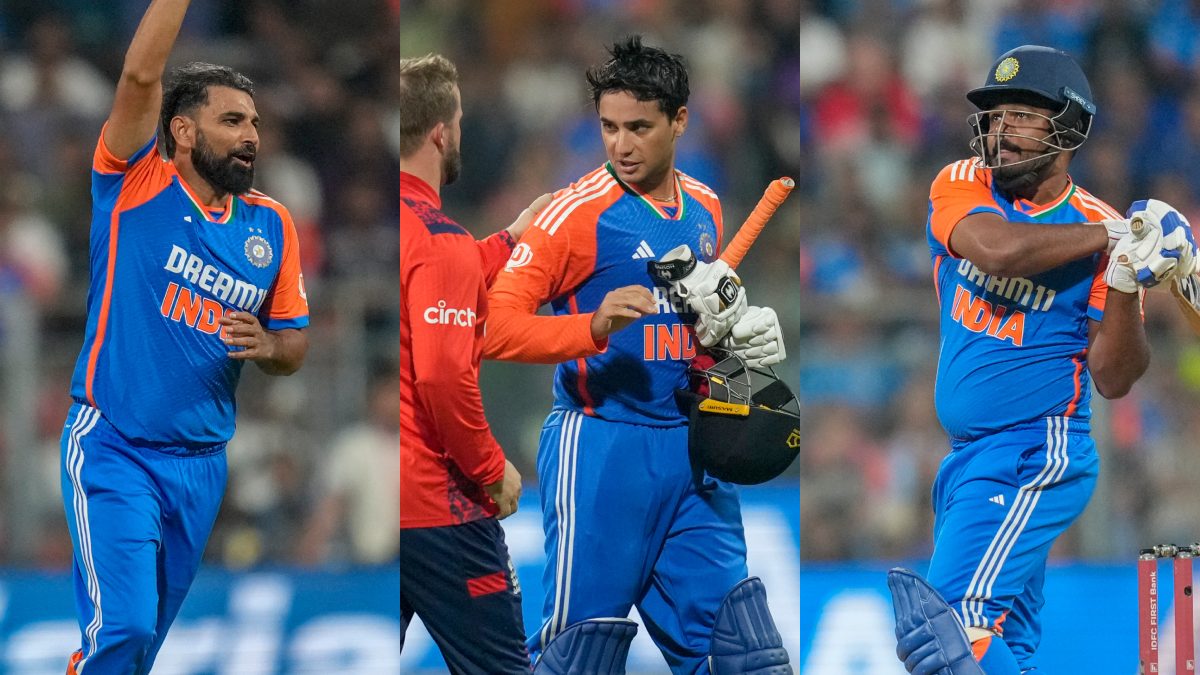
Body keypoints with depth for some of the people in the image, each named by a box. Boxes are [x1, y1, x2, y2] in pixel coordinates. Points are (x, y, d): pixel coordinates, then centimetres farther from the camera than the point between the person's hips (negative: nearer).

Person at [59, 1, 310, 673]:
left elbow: (295, 345, 12)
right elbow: (142, 75, -18)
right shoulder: (137, 186, -5)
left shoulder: (271, 223, 7)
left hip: (203, 463, 5)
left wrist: (269, 346, -11)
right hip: (113, 448, -5)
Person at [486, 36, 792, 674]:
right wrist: (595, 328, -28)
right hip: (600, 448, -6)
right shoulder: (579, 211, -9)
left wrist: (737, 328, 5)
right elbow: (494, 327, -14)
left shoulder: (705, 208, 10)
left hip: (689, 450, 6)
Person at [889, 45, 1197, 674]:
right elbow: (998, 249, -21)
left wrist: (1126, 286, -25)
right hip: (965, 457, 6)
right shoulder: (959, 187, 3)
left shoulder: (1101, 227, -6)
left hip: (1038, 453, -6)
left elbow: (1113, 380, -11)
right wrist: (1111, 237, -17)